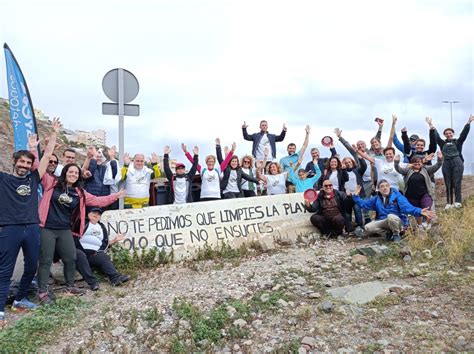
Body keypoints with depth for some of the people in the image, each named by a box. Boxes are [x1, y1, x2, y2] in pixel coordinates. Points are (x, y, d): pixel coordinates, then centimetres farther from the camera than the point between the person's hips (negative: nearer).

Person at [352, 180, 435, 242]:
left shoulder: (397, 195, -11)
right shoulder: (376, 199, 4)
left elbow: (407, 207, -26)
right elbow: (363, 203, 11)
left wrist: (420, 211, -44)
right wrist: (356, 196, -5)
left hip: (398, 222, -4)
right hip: (383, 222, 4)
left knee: (390, 216, -39)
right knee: (368, 228, -19)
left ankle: (397, 234, -11)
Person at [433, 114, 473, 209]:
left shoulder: (458, 142, 11)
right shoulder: (442, 143, 16)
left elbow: (464, 133, 2)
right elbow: (436, 135, 14)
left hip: (457, 163, -2)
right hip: (446, 164, 2)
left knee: (457, 183, -7)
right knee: (448, 184, 2)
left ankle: (458, 202, -7)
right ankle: (449, 203, 3)